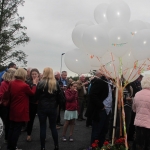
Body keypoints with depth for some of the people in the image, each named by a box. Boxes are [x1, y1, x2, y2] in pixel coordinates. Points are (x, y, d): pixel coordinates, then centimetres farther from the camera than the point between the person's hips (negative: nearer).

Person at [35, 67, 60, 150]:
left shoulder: (41, 83, -9)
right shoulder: (56, 84, 0)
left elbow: (36, 96, -6)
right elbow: (58, 97, 3)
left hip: (42, 107, -2)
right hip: (53, 108, 3)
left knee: (43, 127, 5)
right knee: (53, 127, 12)